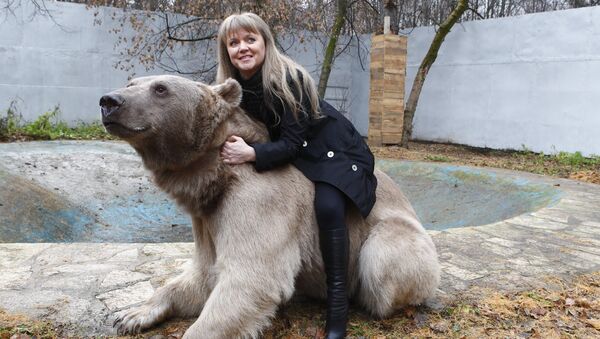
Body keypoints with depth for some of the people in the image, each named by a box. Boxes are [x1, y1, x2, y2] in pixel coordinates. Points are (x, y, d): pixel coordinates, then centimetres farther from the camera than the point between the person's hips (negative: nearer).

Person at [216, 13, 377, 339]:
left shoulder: (287, 78, -27)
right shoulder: (233, 87, -8)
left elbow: (291, 142, -30)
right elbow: (234, 131, -1)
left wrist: (252, 154, -44)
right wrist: (232, 148, -21)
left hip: (335, 150, -7)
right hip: (292, 155, 7)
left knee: (328, 206, -30)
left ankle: (338, 306, -19)